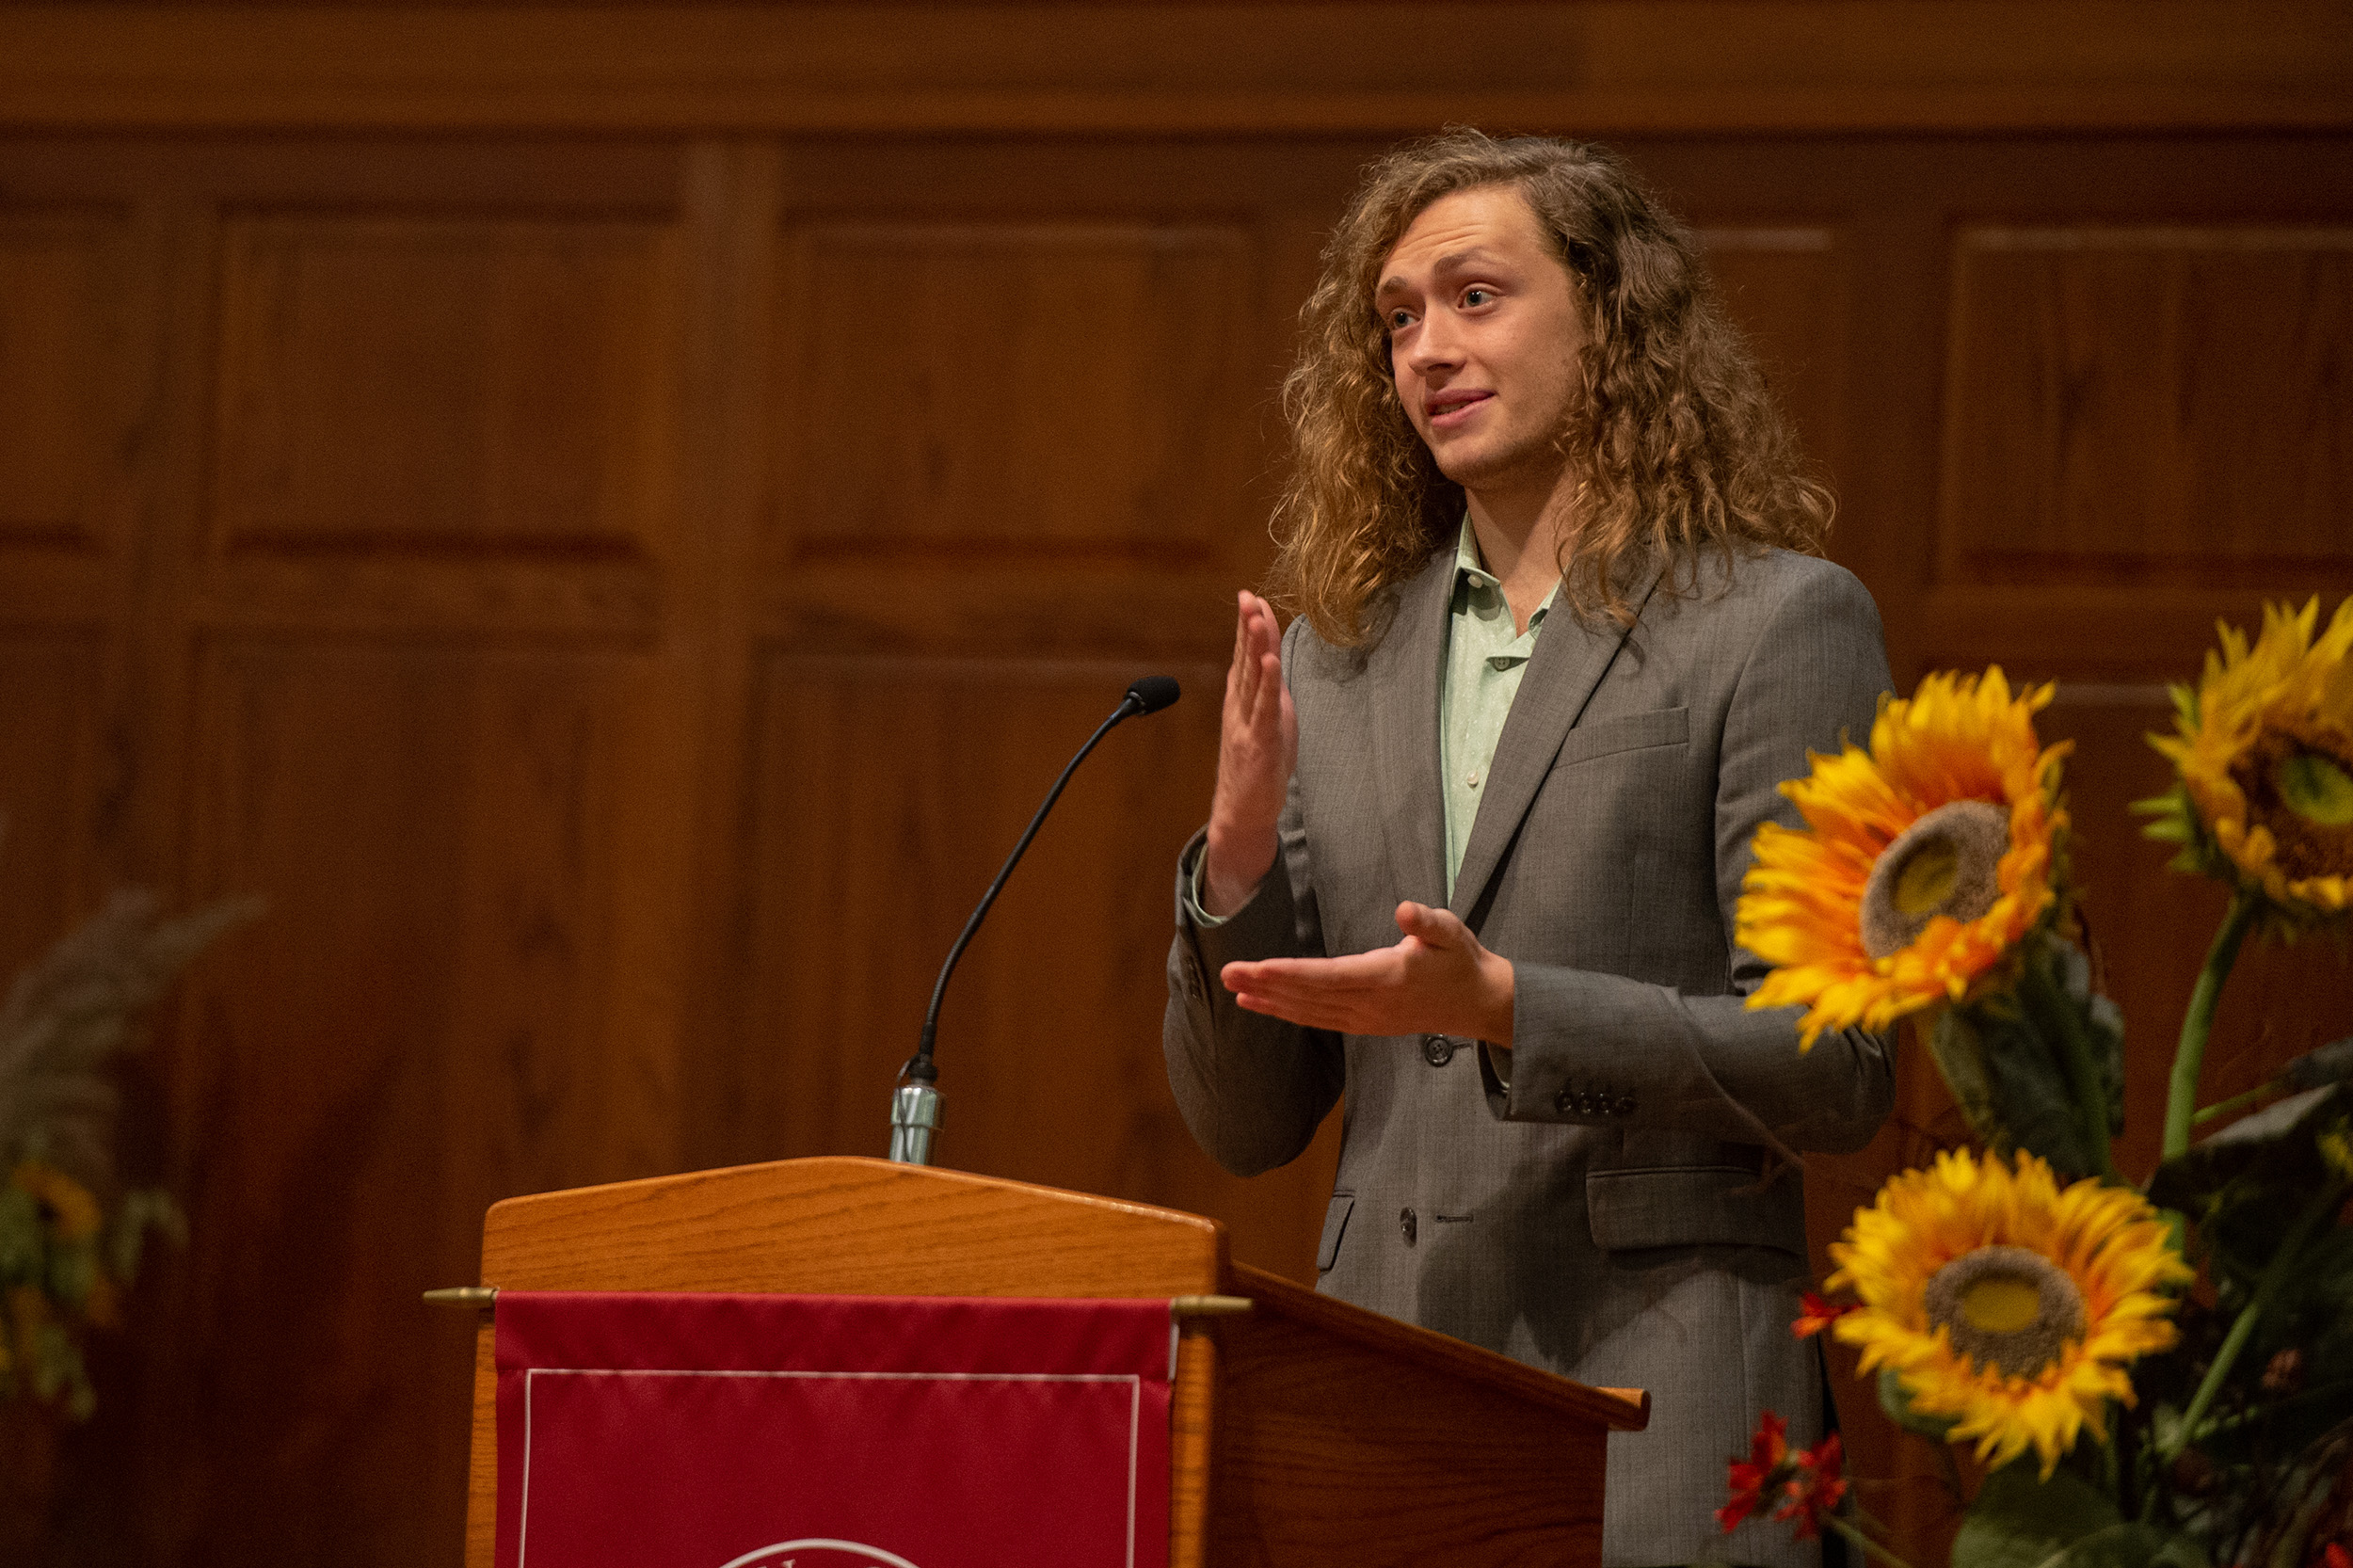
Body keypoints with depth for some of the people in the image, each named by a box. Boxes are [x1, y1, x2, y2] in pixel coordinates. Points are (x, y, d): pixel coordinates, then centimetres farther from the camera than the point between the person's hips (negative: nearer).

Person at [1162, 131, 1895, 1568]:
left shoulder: (1780, 624, 0)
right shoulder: (1333, 656, 15)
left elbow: (1838, 1069, -6)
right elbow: (1247, 1126, 15)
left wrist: (1501, 1006, -16)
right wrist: (1239, 857, -2)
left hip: (1650, 1394, -4)